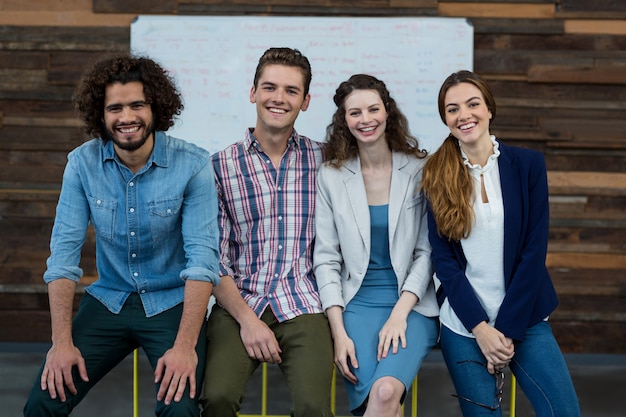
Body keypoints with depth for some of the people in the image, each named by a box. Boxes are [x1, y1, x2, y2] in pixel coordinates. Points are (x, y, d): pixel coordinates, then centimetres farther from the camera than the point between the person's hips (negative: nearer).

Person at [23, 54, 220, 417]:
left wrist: (185, 346, -28)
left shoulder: (193, 165, -14)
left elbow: (202, 257, -18)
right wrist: (62, 342, -15)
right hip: (109, 301, 3)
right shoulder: (82, 163, -6)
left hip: (172, 303, -2)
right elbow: (64, 252, -7)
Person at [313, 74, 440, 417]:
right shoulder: (331, 176, 4)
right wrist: (339, 333, -9)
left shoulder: (419, 170, 1)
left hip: (412, 305, -1)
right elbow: (326, 259, 2)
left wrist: (399, 314, -13)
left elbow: (427, 252, 0)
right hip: (357, 303, 1)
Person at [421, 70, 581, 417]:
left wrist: (506, 329, -9)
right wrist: (481, 328, -12)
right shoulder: (437, 176, 2)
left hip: (524, 319, 0)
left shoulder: (528, 164, -1)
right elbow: (443, 258, -2)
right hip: (463, 324, 0)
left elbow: (534, 251, -5)